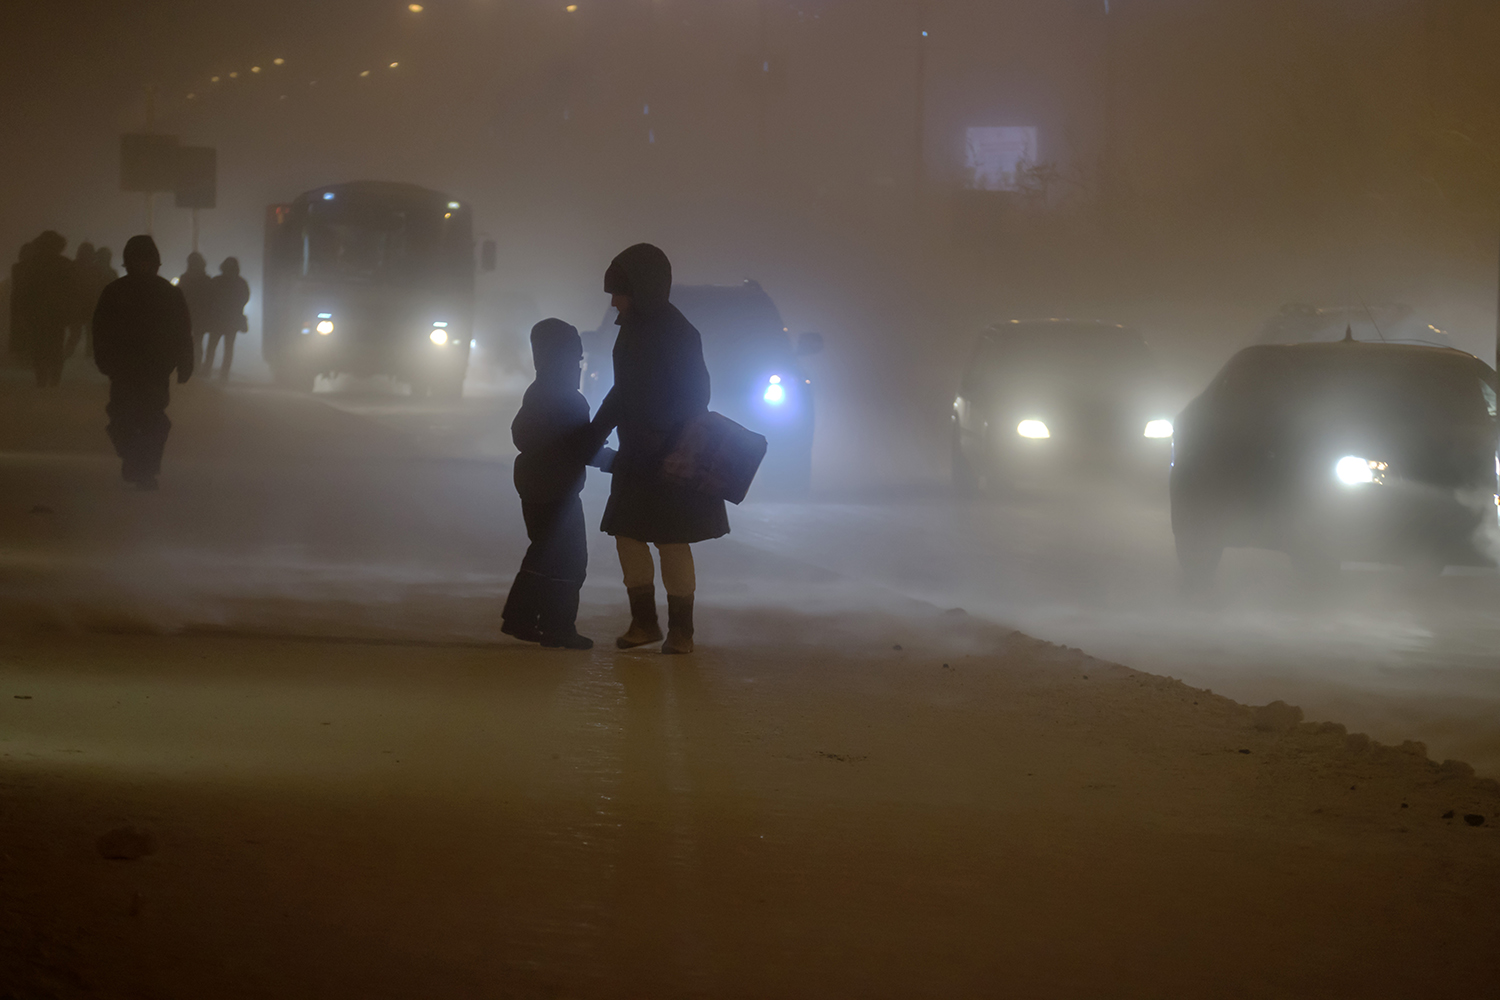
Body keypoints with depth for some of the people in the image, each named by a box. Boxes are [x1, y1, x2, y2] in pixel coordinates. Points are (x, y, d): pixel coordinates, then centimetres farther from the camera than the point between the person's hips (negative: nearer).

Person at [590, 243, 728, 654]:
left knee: (672, 542, -3)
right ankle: (644, 622, 16)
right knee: (627, 534, 7)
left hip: (671, 457, -8)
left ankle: (681, 630, 6)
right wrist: (595, 433, 18)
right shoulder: (632, 328, 9)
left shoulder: (676, 332, -16)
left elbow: (693, 396, -18)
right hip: (636, 455, 8)